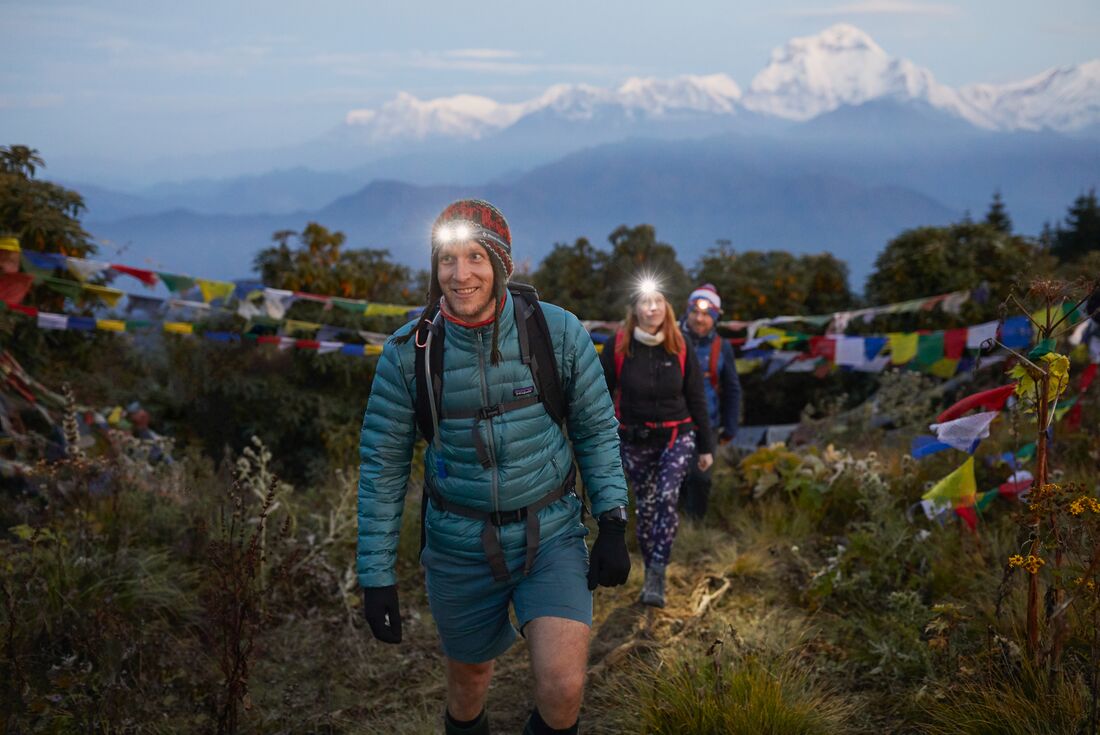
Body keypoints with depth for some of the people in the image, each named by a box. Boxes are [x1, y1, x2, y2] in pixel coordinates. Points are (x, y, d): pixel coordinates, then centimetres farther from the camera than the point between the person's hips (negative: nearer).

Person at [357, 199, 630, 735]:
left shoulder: (558, 332, -10)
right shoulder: (409, 351, -9)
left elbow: (595, 429, 2)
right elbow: (382, 465, -2)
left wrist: (612, 522, -5)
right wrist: (375, 575, -3)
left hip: (551, 535, -1)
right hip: (460, 545, 1)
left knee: (563, 688, -17)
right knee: (469, 678, 18)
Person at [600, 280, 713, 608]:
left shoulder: (680, 348, -3)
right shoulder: (618, 347, -7)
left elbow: (696, 399, 4)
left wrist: (706, 447, 6)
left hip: (677, 435, 0)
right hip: (635, 440, 0)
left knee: (667, 497, -20)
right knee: (645, 507, 4)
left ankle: (657, 574, -16)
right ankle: (652, 576, 19)